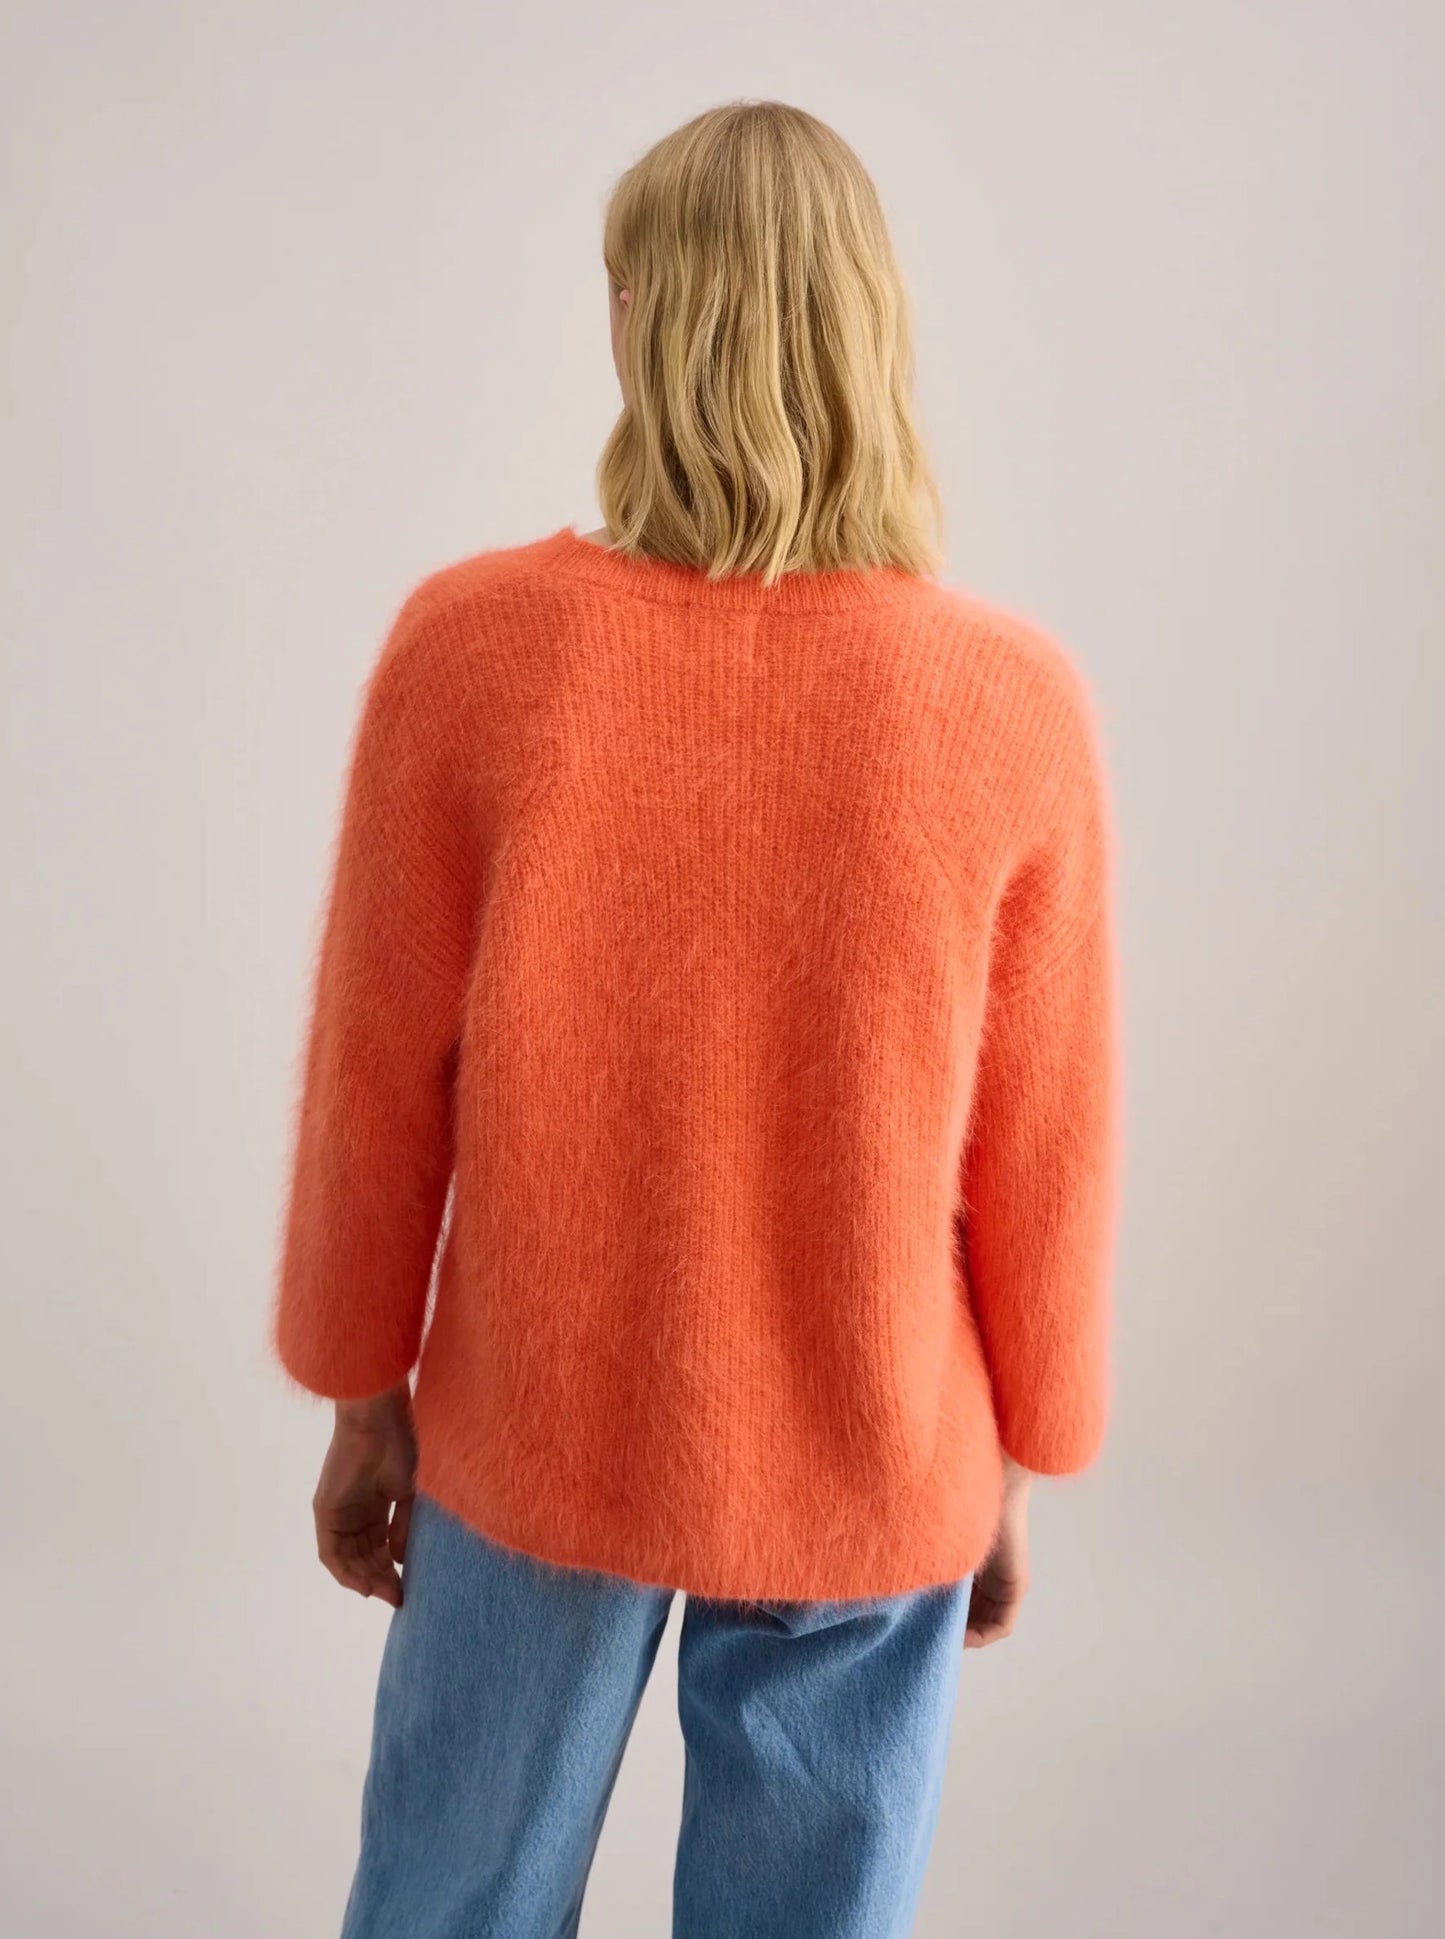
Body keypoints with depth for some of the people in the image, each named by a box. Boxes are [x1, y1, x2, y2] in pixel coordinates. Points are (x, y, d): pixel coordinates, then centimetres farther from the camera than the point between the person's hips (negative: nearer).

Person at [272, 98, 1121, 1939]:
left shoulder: (467, 643, -16)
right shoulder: (1013, 702, -16)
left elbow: (378, 1078, -8)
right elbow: (1044, 1158, -8)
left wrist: (364, 1396, 7)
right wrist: (1015, 1469, 8)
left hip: (534, 1439, 1)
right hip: (868, 1476, 0)